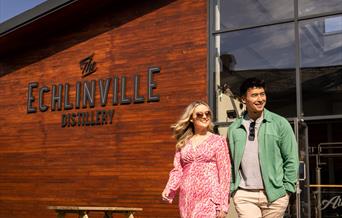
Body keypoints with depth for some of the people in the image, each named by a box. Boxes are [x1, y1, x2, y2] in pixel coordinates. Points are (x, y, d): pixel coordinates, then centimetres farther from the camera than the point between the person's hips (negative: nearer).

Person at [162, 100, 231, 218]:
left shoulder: (218, 141, 3)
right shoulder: (183, 143, 12)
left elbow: (224, 173, -1)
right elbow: (177, 170, 10)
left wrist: (223, 205, -6)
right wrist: (168, 189, -9)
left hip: (210, 199, -3)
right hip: (187, 200, 4)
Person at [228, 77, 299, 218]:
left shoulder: (280, 124, 2)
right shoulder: (234, 129, 6)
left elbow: (291, 159, 2)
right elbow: (230, 162, 10)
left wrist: (287, 189, -2)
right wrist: (231, 188, 4)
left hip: (274, 194, -1)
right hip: (244, 195, 1)